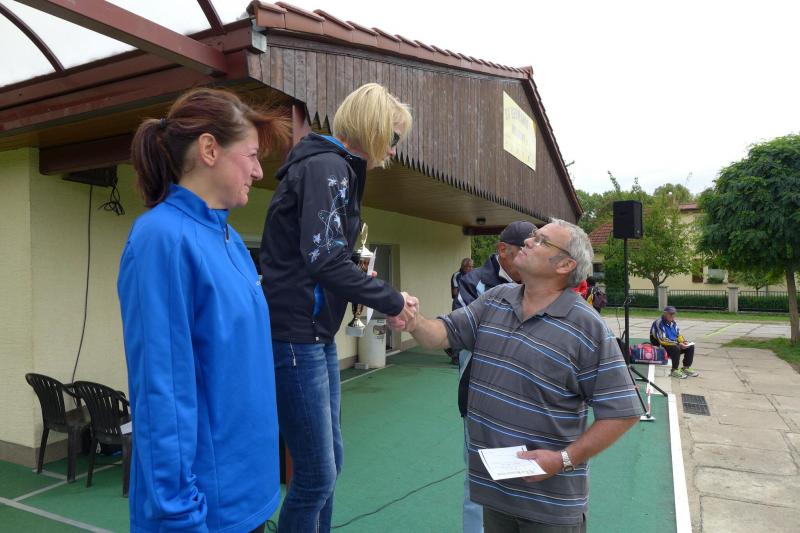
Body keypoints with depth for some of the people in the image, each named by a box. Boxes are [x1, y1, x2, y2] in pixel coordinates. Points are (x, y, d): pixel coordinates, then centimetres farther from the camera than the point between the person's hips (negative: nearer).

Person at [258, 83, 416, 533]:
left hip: (317, 334, 10)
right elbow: (324, 260, -23)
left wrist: (380, 300, 6)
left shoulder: (337, 168, 17)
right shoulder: (327, 166, -13)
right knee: (317, 474, 0)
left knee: (330, 459, 19)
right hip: (295, 335, -10)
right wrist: (390, 300, -13)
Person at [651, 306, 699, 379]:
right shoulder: (659, 323, -19)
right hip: (661, 347, -8)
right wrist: (678, 344, -27)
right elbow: (662, 340, -25)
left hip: (674, 344, 8)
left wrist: (684, 342, -8)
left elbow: (678, 335, 15)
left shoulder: (673, 323, 7)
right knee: (676, 348, -34)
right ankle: (674, 370, -20)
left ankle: (686, 368, 3)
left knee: (690, 347, -5)